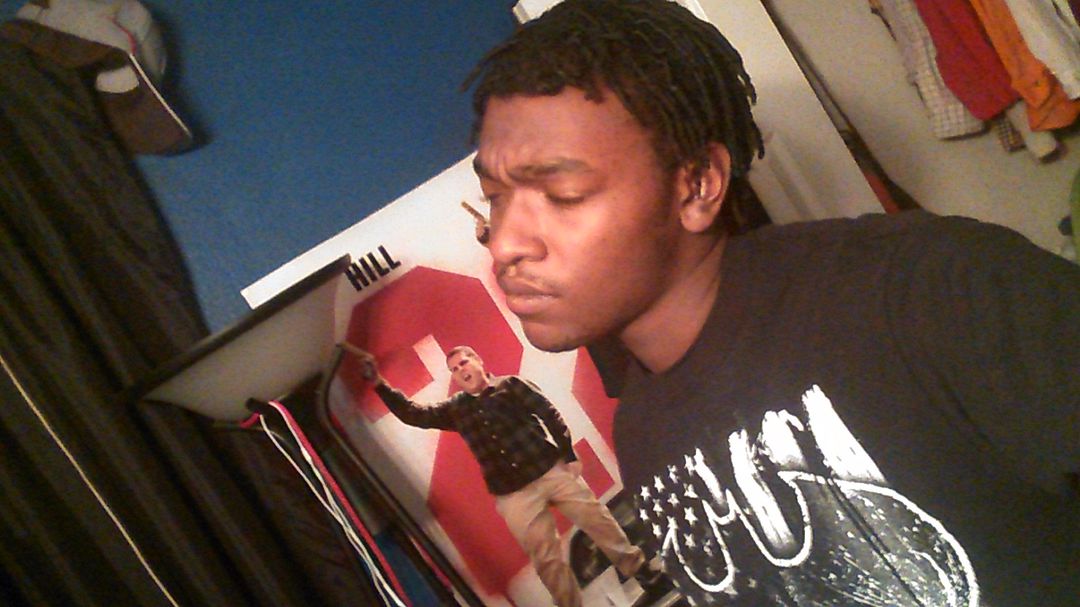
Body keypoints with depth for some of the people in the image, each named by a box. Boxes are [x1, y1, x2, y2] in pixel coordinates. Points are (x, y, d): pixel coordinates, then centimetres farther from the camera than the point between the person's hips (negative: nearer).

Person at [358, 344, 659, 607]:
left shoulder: (511, 385, 2)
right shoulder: (455, 409, 8)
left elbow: (551, 417, 0)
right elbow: (413, 414, 4)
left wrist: (569, 455, -7)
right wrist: (380, 384, -6)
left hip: (552, 470, -1)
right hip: (513, 495, 1)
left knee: (597, 520, 7)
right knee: (546, 559, 2)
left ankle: (638, 567, 29)